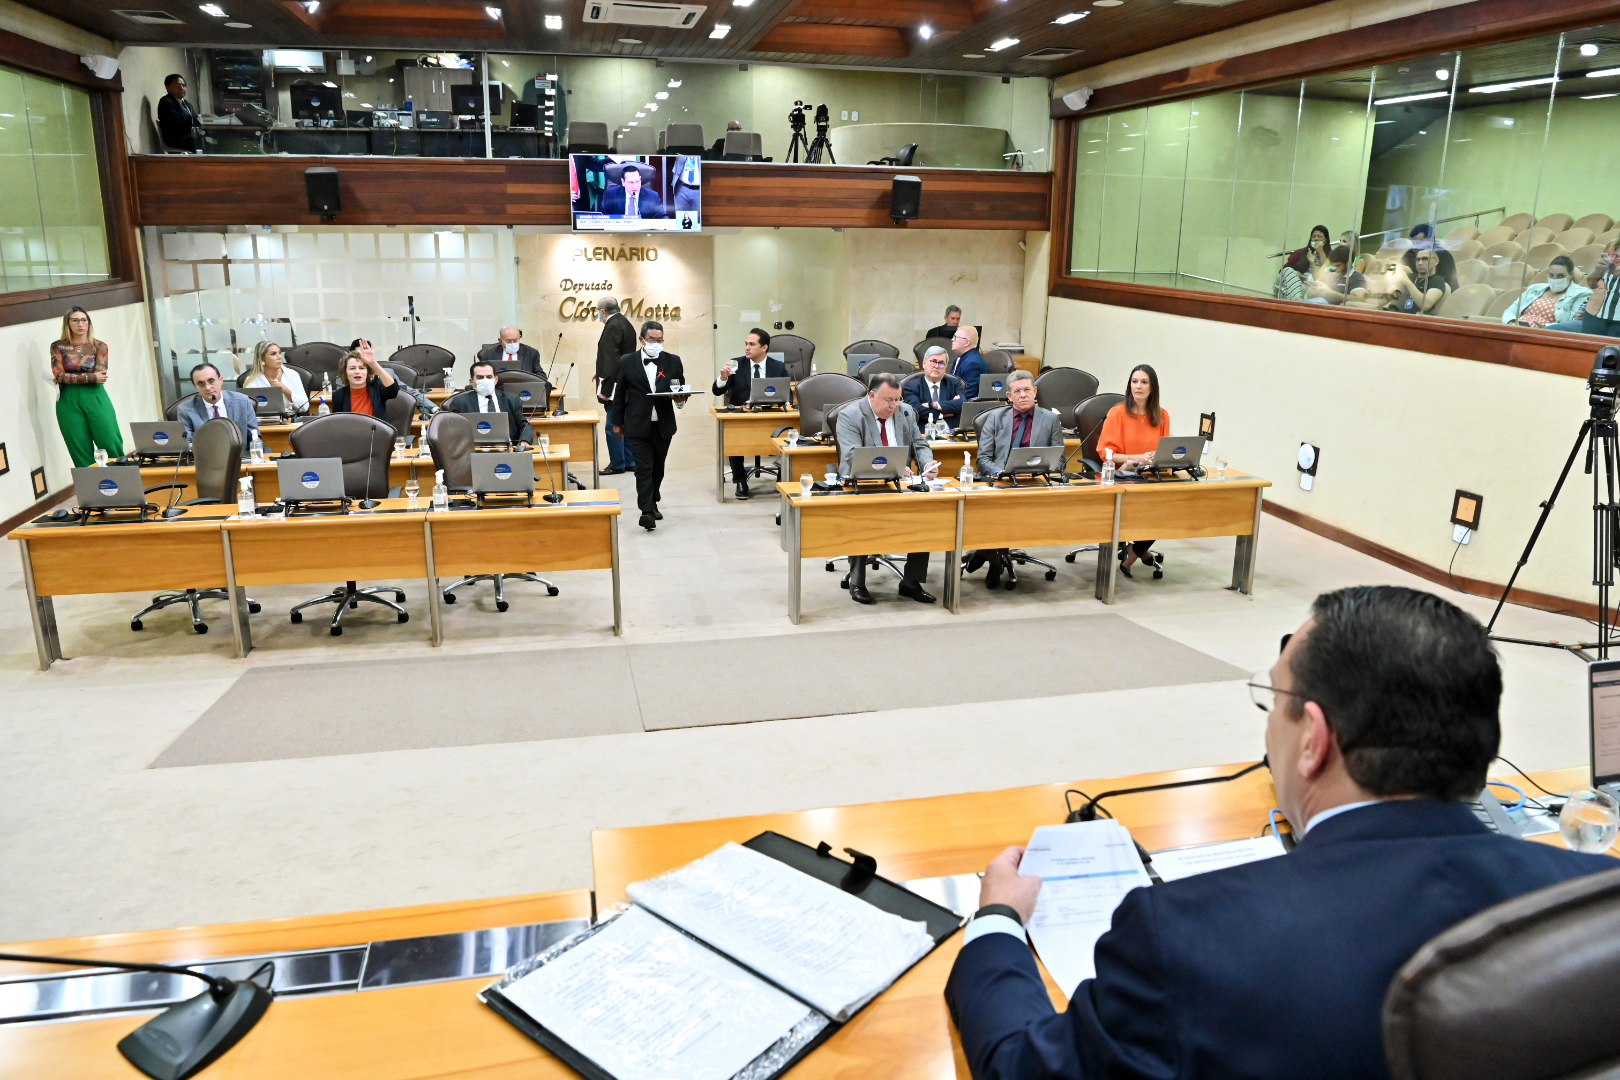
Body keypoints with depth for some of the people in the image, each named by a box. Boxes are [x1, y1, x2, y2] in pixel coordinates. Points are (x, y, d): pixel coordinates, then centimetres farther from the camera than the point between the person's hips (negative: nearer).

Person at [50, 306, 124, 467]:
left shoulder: (99, 346, 5)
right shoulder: (58, 346, 6)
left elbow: (100, 376, -6)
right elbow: (59, 376, -5)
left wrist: (70, 377, -7)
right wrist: (91, 377, -11)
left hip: (95, 399, -1)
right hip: (69, 401, 1)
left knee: (111, 445, -3)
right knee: (80, 450, 2)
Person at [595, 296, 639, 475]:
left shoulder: (613, 326, -16)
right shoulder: (626, 323, 13)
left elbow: (611, 359, -22)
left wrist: (605, 387, -22)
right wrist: (603, 375, 19)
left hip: (615, 386, -10)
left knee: (614, 427, -3)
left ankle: (617, 464, 3)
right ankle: (629, 462, 19)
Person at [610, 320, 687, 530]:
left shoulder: (673, 361, 3)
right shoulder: (627, 361, -1)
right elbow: (619, 394, 5)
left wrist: (680, 398, -15)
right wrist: (617, 422, 8)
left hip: (663, 425, 3)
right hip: (638, 425, -2)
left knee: (658, 467, 14)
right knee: (644, 468, -8)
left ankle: (652, 504, 31)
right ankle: (647, 511, -11)